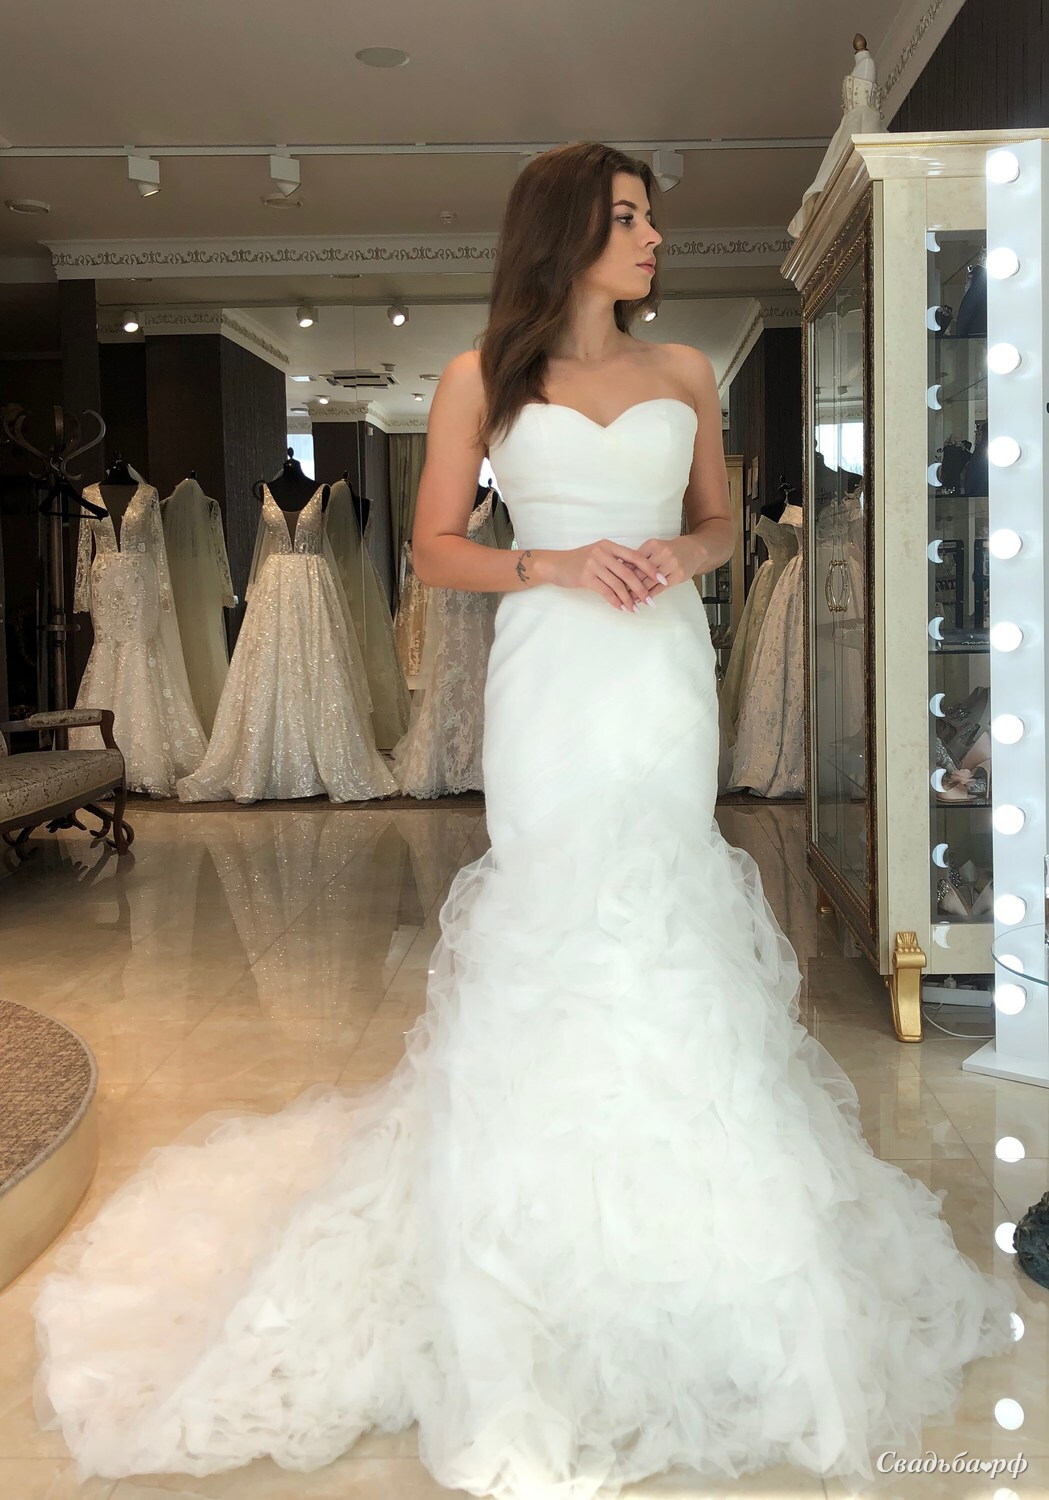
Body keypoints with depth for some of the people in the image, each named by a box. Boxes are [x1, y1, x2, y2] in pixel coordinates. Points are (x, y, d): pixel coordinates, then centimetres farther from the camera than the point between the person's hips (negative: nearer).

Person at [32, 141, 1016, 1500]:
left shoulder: (685, 373, 13)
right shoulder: (484, 379, 5)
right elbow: (433, 549, 4)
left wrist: (678, 554, -3)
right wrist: (550, 564, -11)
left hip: (665, 673, 3)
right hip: (554, 675, -3)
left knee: (668, 918, 4)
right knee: (552, 919, -4)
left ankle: (669, 1217, 18)